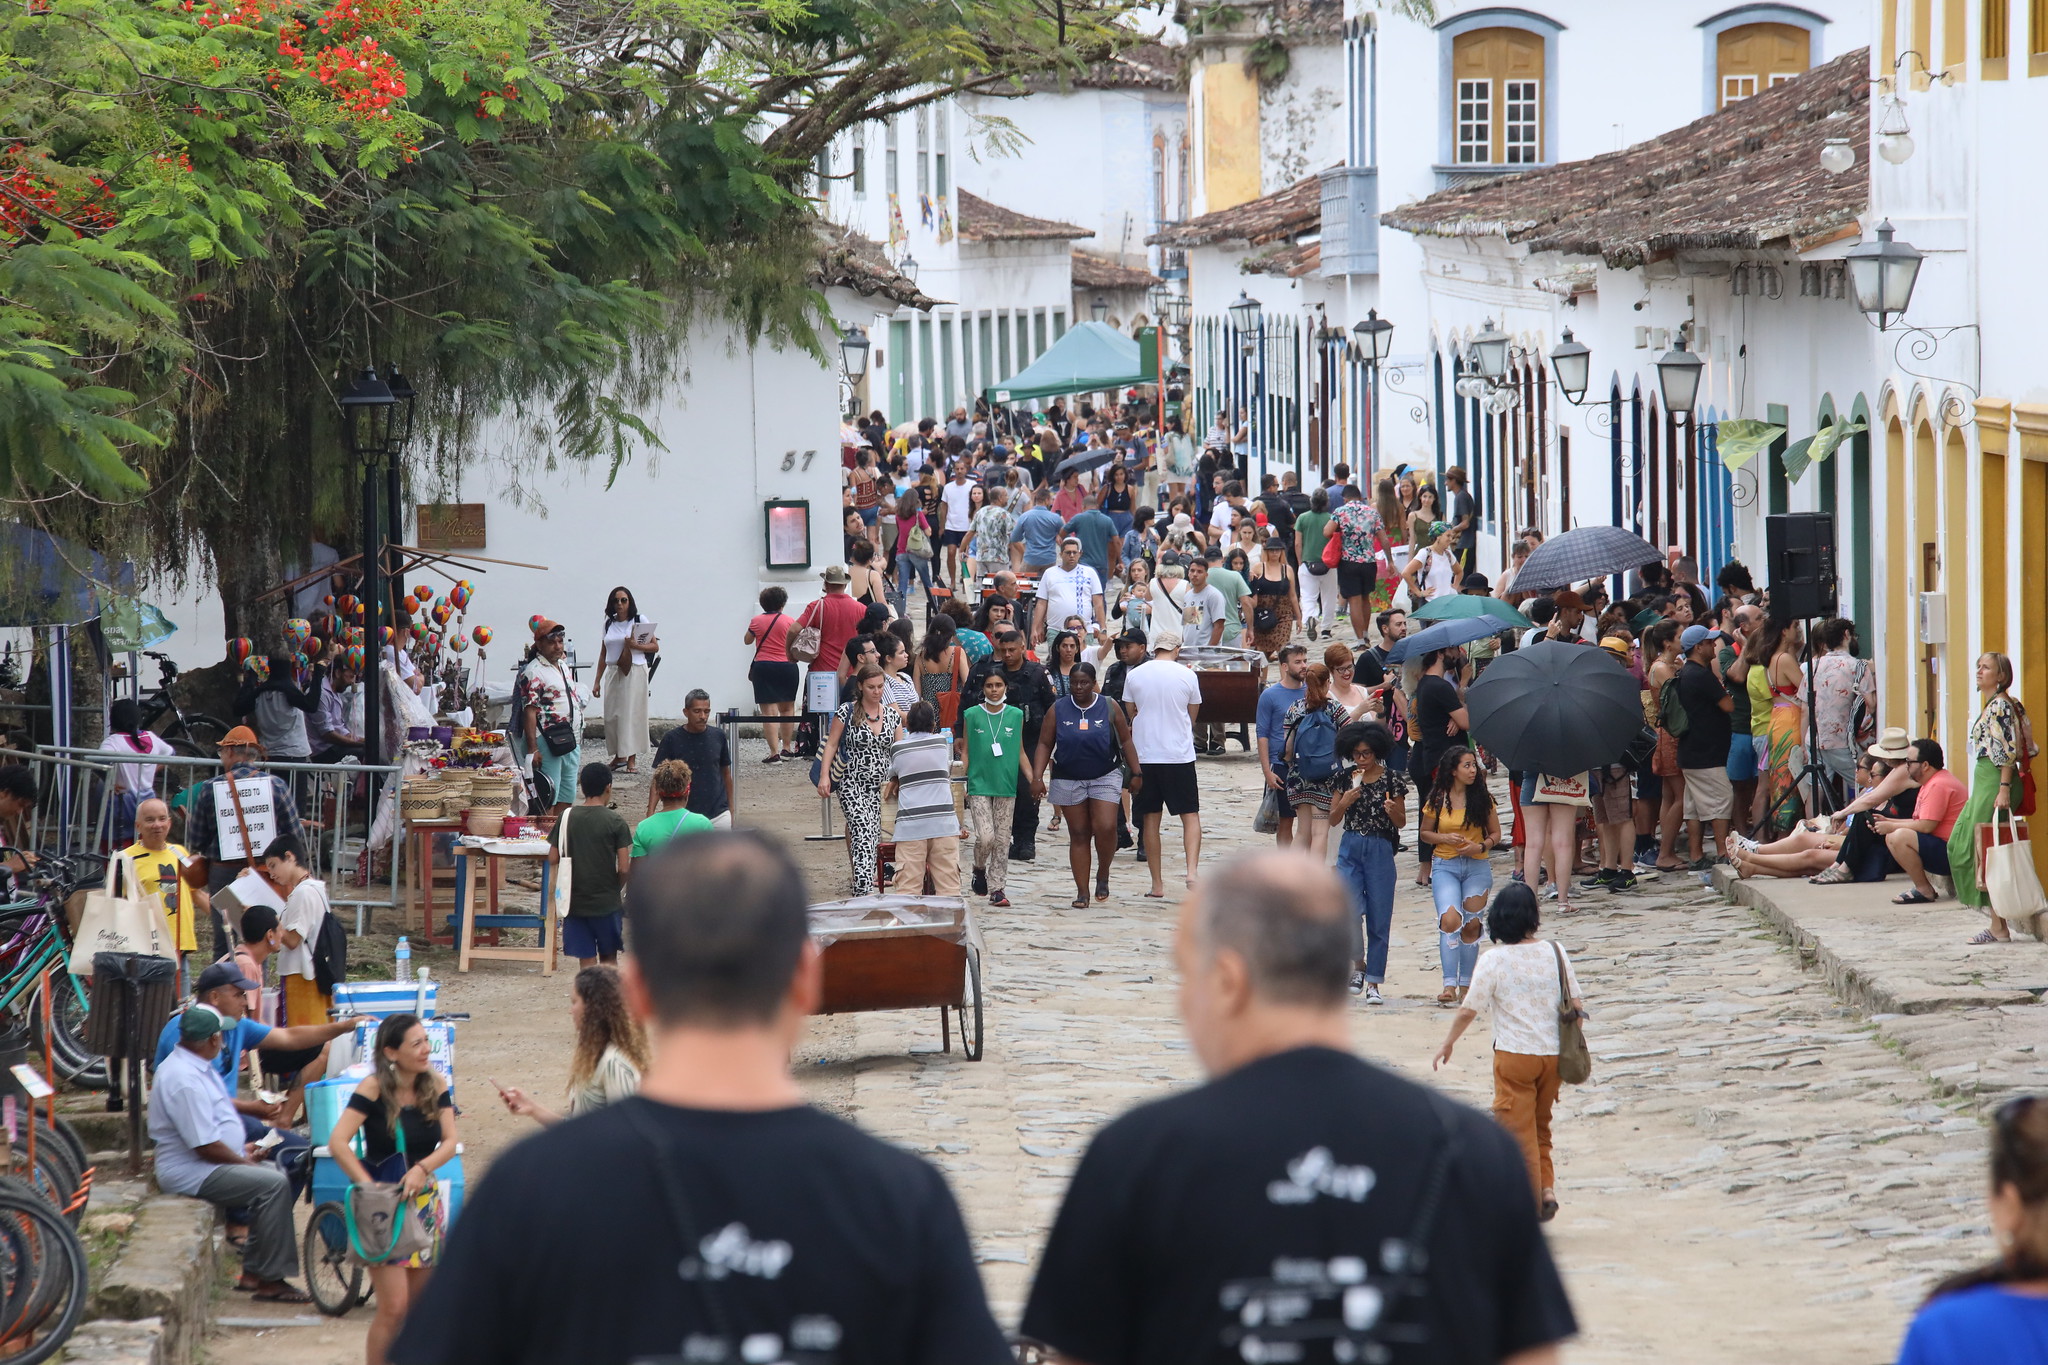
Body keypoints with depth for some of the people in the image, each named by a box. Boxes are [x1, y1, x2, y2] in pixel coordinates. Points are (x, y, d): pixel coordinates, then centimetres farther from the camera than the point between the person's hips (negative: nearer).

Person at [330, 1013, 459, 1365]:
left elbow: (449, 1143, -4)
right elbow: (338, 1142, -20)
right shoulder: (375, 1088, -14)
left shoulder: (435, 1085, 1)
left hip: (425, 1201, 5)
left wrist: (422, 1168, -22)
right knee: (393, 1306, -11)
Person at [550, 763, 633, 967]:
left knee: (587, 961, 4)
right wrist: (616, 889, 7)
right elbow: (624, 868, -11)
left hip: (575, 902, 2)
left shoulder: (567, 818, -2)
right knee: (608, 958, 15)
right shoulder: (615, 821, -9)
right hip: (607, 902, -2)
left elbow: (553, 860, 1)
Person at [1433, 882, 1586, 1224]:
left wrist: (1447, 1044, 7)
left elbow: (1468, 1010, -9)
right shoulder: (1555, 953, -2)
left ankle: (1532, 1199, 2)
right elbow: (1577, 1005, 1)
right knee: (1540, 1126, 19)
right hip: (1553, 1055, 4)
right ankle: (1547, 1187, 4)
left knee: (1519, 1131, 4)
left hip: (1514, 1055, -4)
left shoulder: (1494, 960, -12)